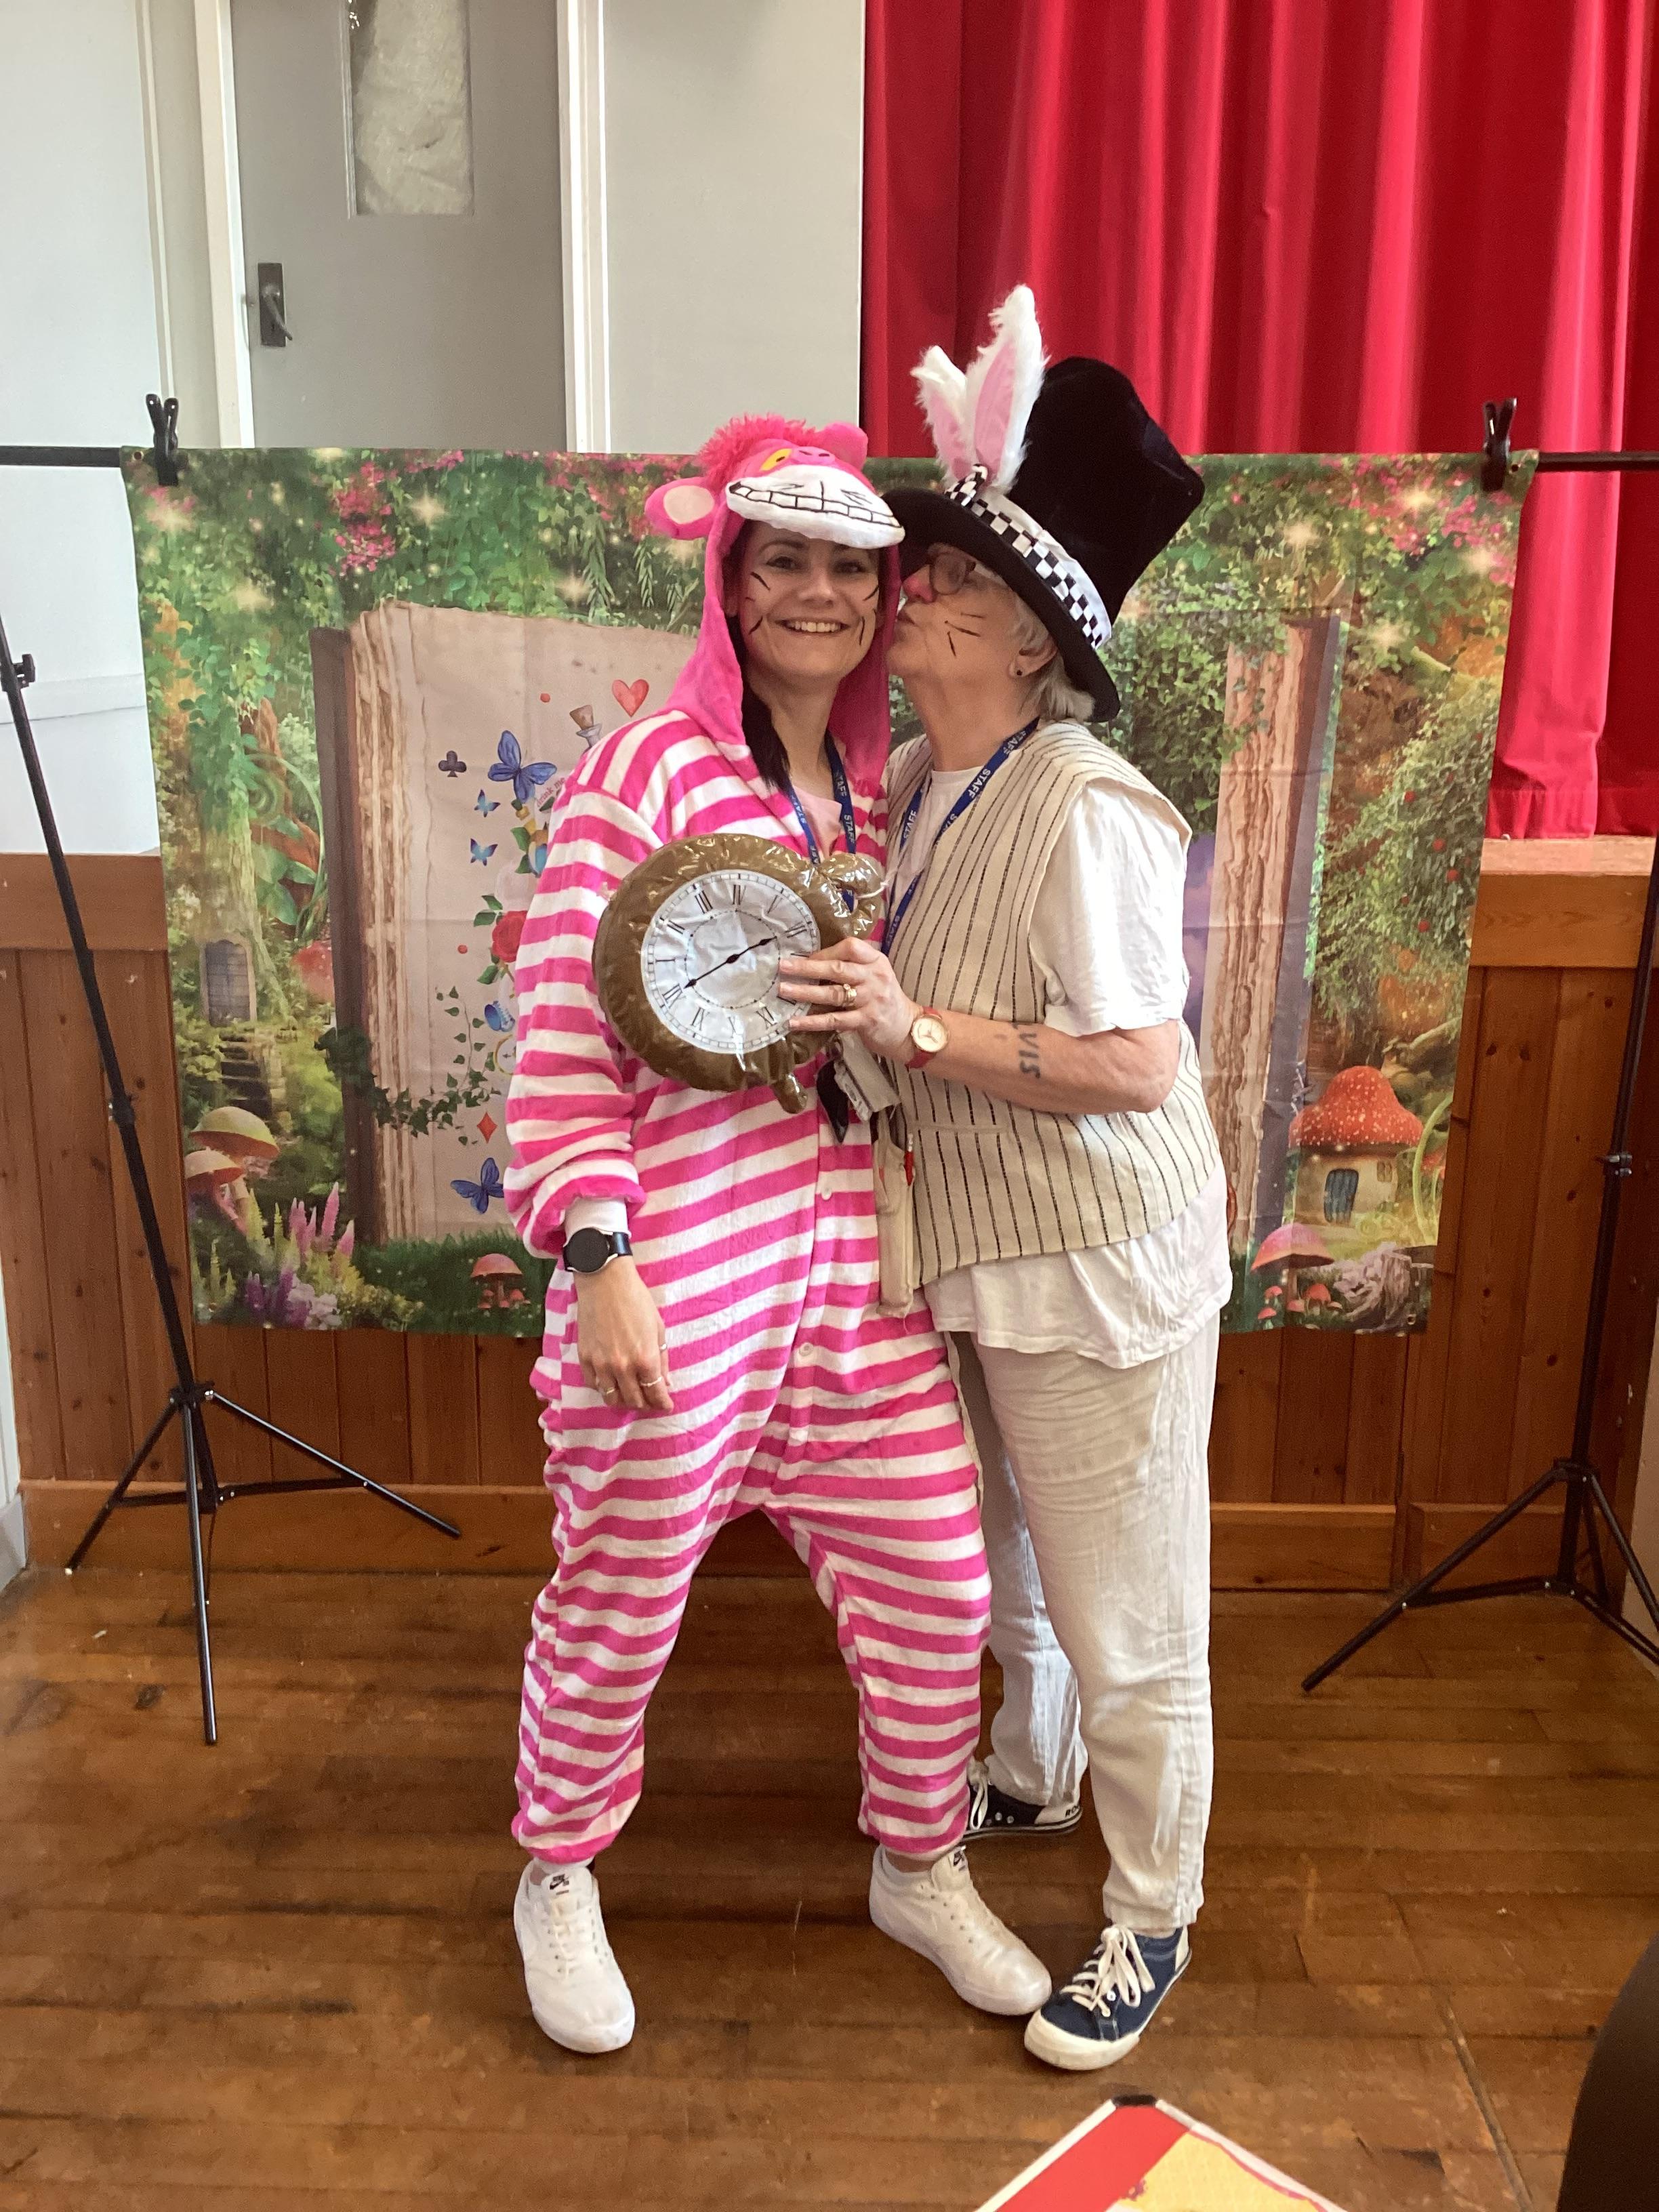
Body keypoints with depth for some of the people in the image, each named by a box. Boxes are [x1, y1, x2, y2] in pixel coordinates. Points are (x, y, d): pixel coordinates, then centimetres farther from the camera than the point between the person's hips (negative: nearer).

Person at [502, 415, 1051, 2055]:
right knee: (621, 1599, 12)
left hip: (854, 1264, 6)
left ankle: (920, 1870, 40)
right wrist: (598, 1255, -20)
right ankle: (558, 1881, 41)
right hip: (677, 1272, -6)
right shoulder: (645, 776, -10)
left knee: (935, 1581, 13)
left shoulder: (878, 792, 11)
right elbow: (566, 1035, -14)